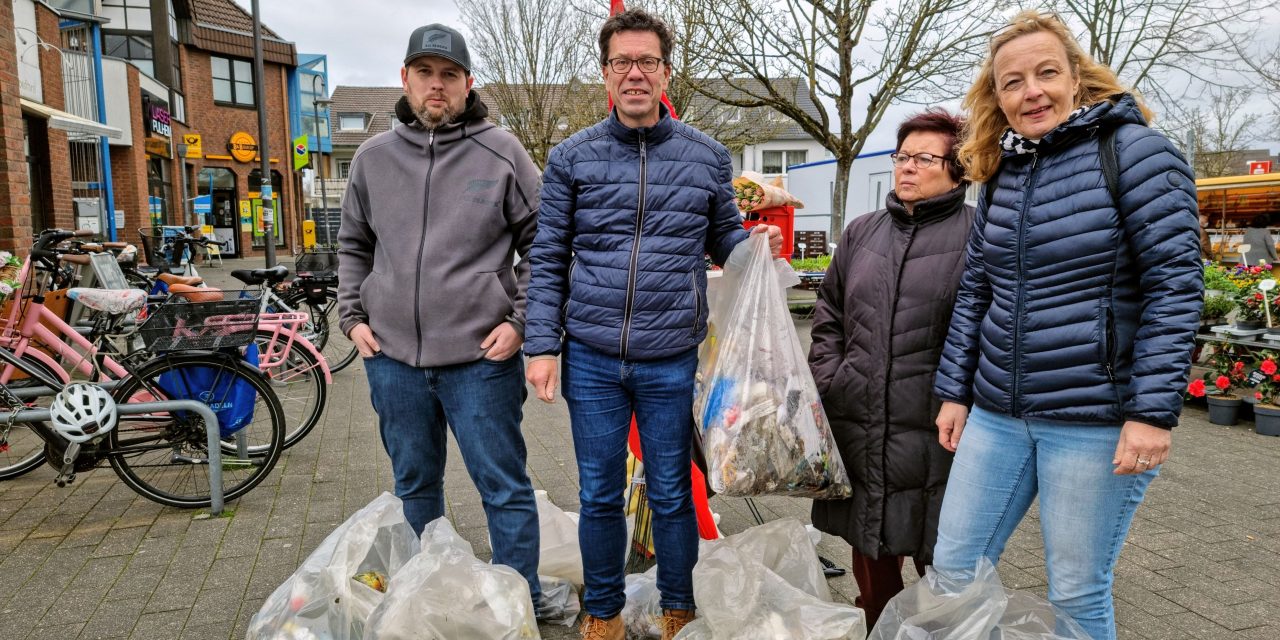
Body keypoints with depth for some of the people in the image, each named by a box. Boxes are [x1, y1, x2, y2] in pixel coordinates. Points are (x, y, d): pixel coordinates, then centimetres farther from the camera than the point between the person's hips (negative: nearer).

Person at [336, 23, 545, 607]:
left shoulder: (501, 153, -3)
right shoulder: (373, 158, 8)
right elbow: (353, 245, 19)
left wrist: (519, 320, -7)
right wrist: (353, 316, 8)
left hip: (480, 358, -4)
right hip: (393, 357, 4)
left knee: (504, 489, 4)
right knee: (414, 485, 19)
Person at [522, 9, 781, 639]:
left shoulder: (707, 156, 4)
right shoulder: (571, 157, 3)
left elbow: (722, 238, 13)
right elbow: (548, 261, 3)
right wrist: (542, 345, -3)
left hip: (671, 362, 0)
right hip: (590, 360, 1)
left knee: (672, 495, 12)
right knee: (599, 496, 13)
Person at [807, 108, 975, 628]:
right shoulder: (861, 233, 13)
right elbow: (828, 316, 17)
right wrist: (828, 380, 6)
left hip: (935, 431, -5)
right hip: (858, 428, 5)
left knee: (943, 563, 9)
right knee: (871, 559, 19)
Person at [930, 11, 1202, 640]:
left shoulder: (1132, 150, -7)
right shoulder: (1001, 172, 10)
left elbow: (1174, 285, -12)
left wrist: (1153, 410, -17)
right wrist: (954, 391, 12)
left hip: (1096, 421, -5)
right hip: (998, 416, 6)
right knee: (952, 568, 9)